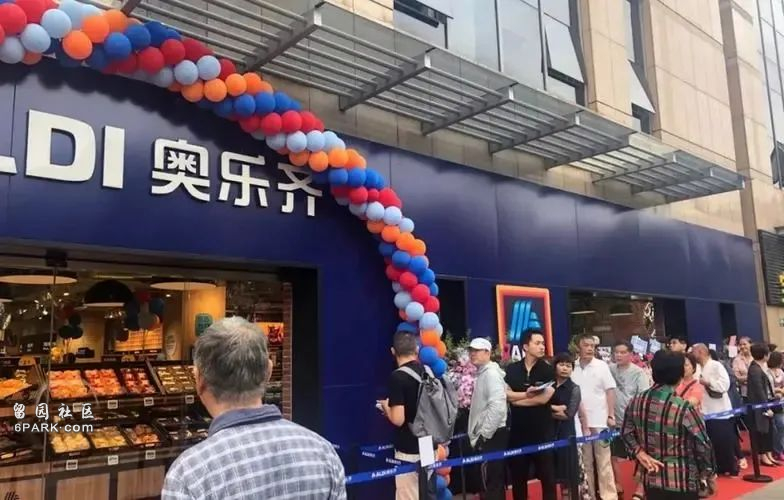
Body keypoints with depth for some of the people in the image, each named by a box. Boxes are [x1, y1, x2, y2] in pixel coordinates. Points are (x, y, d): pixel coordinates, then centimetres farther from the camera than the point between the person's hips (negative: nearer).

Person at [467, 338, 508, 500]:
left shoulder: (491, 373, -13)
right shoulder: (481, 373, 15)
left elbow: (497, 407, -23)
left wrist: (483, 435, -19)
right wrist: (479, 435, 14)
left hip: (492, 436, -9)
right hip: (486, 436, 9)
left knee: (492, 483, -5)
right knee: (493, 482, 15)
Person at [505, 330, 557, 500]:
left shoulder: (548, 370, -4)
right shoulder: (511, 369, 3)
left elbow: (544, 398, -15)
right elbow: (506, 394, -6)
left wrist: (516, 399, -9)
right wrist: (527, 394, -18)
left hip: (543, 430, -2)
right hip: (518, 429, 2)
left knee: (547, 475, 6)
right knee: (518, 475, 12)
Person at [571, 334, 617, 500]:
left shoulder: (601, 366, -2)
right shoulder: (572, 367, 1)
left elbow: (610, 391, -2)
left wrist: (611, 415, -7)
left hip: (599, 421, -2)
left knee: (604, 461, 5)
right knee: (585, 462, 12)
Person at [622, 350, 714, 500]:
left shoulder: (636, 402, -2)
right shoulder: (683, 408, -19)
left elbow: (626, 432, 7)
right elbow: (703, 444, -10)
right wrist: (709, 474, 5)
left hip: (651, 478, 5)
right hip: (682, 481, -5)